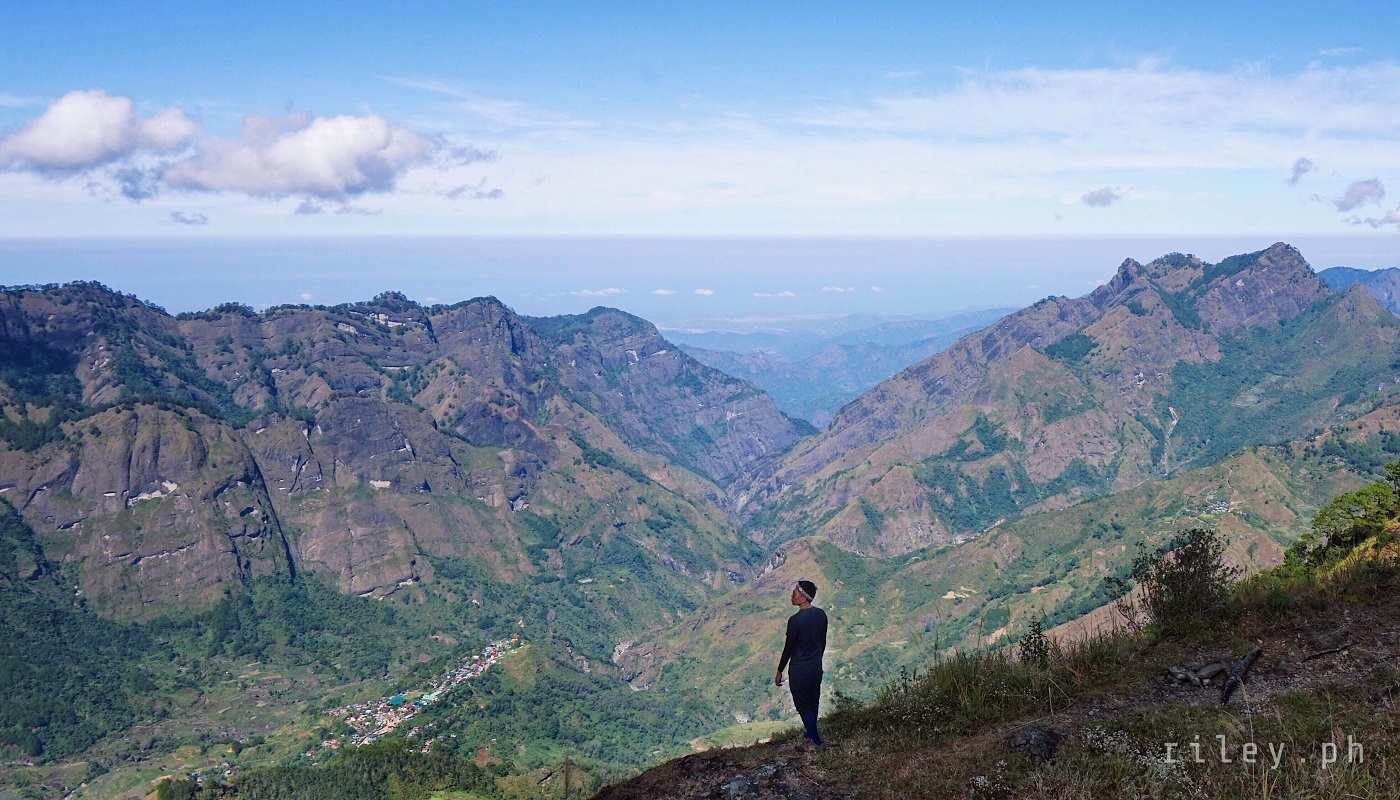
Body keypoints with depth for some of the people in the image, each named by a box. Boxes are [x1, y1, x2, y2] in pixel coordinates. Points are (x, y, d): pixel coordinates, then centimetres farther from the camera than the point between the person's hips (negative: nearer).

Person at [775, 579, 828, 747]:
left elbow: (788, 648, -16)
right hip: (817, 667, 7)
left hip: (800, 670, -7)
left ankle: (815, 741, 16)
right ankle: (811, 733, 39)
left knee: (803, 706, 9)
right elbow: (823, 642, 8)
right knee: (813, 703, 22)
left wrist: (779, 671, -4)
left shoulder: (795, 620, -25)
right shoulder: (821, 614, -5)